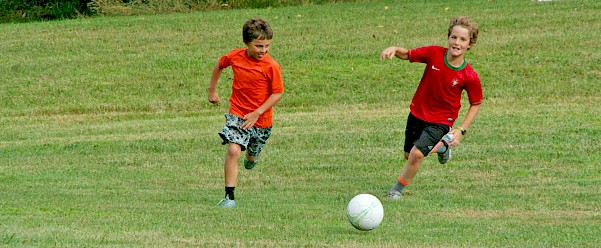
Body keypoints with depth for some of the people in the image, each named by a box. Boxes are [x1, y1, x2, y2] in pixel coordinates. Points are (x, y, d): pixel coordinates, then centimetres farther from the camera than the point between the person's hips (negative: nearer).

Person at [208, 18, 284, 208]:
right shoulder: (235, 56, -9)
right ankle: (229, 197, -17)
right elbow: (220, 64, 13)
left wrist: (257, 113, -20)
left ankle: (252, 156, 60)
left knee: (252, 155, 20)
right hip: (237, 114, 0)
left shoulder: (271, 66, -18)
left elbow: (277, 93, -13)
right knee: (233, 151, -20)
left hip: (261, 120, 0)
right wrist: (212, 90, 18)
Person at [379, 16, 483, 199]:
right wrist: (394, 50, -26)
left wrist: (461, 130, -13)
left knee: (417, 154, -21)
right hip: (417, 113, 4)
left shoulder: (470, 77, -21)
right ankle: (440, 147, 49)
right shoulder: (434, 54, -16)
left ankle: (397, 190, 5)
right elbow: (408, 55, -3)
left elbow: (476, 104, -6)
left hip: (441, 121, -4)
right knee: (408, 155, 19)